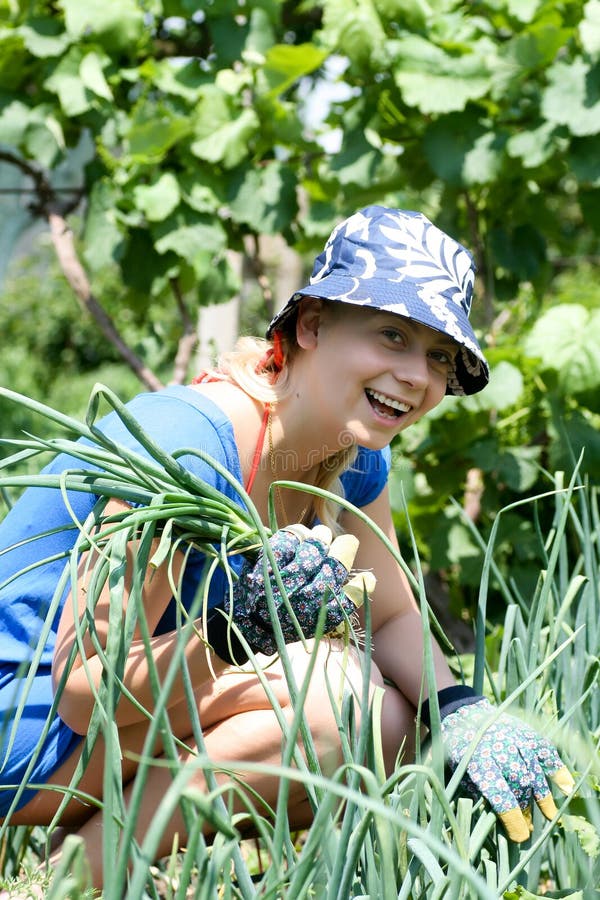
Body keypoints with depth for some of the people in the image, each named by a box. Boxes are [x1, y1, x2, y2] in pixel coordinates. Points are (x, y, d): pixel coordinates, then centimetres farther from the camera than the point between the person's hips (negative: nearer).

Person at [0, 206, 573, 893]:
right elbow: (80, 693, -26)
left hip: (130, 716, 9)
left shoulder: (356, 460, -2)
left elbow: (392, 616, 8)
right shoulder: (185, 446, -28)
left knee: (392, 727, -5)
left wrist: (462, 714, -12)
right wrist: (235, 631, -40)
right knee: (328, 696, -25)